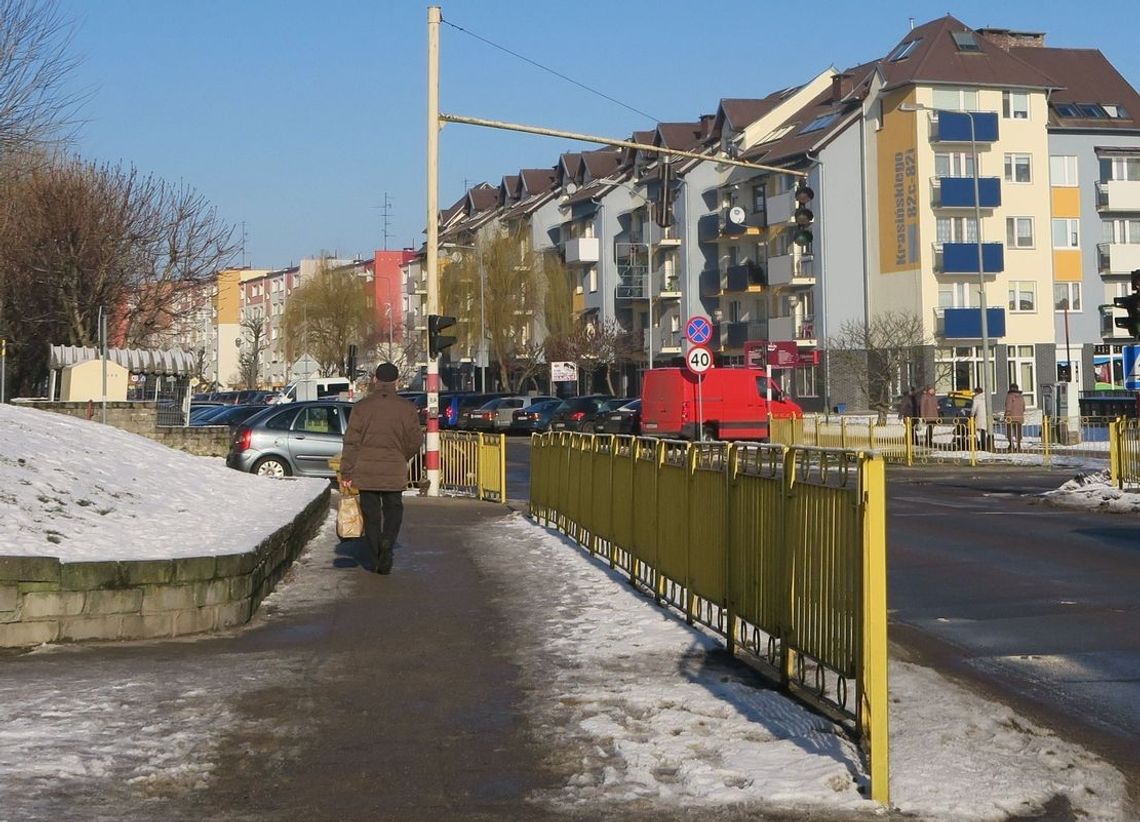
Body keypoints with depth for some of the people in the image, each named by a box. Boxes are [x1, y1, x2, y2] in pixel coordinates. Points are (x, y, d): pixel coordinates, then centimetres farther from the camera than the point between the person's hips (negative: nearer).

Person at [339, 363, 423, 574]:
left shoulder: (362, 406, -1)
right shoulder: (407, 408, -1)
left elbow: (351, 442, -3)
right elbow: (415, 441, 3)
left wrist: (346, 473, 1)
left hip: (366, 471, 0)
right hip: (394, 471, 0)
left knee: (371, 514, 9)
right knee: (393, 511, 11)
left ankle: (375, 557, 10)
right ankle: (387, 543, -14)